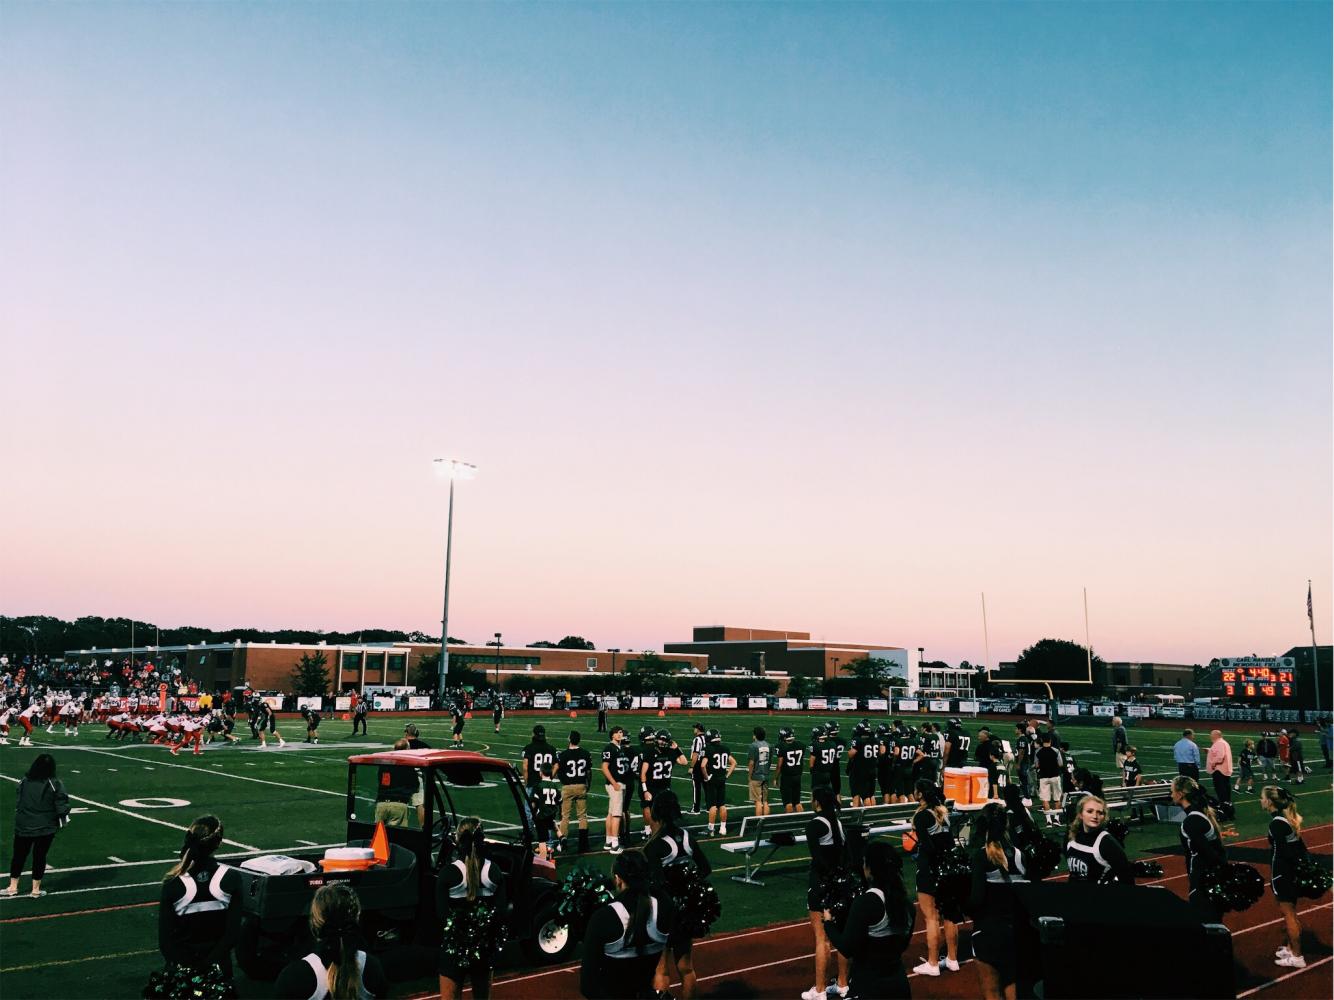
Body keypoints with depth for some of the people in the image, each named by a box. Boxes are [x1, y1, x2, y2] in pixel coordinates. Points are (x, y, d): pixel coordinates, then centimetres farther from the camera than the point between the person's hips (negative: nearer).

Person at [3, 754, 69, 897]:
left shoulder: (24, 781, -2)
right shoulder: (54, 784, -12)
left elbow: (17, 802, 7)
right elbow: (61, 804, -9)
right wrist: (64, 818, 10)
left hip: (23, 826, 2)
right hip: (46, 828, -2)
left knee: (18, 855, 16)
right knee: (40, 857, 7)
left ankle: (13, 887, 23)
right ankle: (36, 889, 14)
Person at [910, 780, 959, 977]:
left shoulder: (921, 816, -16)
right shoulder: (943, 811, 5)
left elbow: (926, 846, -23)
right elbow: (950, 842, 6)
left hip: (929, 870, -7)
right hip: (947, 868, 7)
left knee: (931, 918, 0)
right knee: (948, 916, 14)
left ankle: (932, 964, 6)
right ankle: (952, 959, 23)